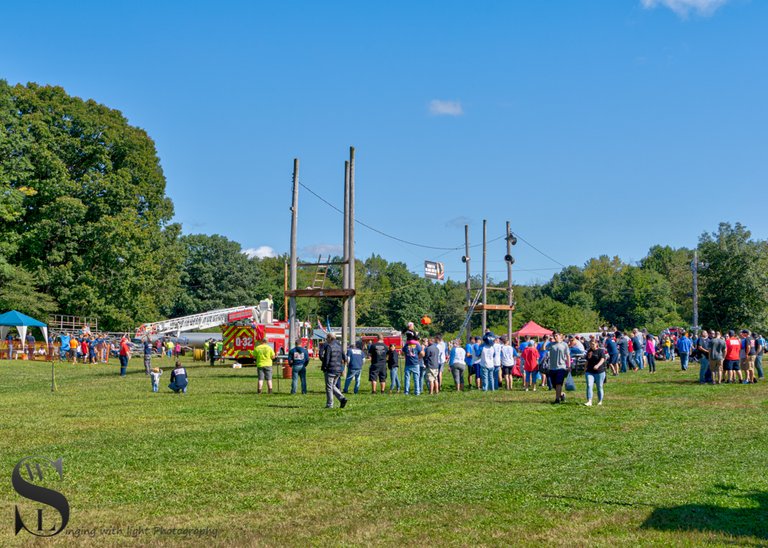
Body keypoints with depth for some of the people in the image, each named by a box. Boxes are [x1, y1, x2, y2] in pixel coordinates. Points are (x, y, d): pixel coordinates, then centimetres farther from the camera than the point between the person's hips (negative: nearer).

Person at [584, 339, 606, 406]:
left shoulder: (600, 351, -5)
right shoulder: (589, 351, 12)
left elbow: (602, 359, -19)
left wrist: (598, 365, -36)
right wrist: (585, 369, 23)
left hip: (599, 372, -4)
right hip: (589, 372, 4)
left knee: (599, 387, 5)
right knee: (589, 385, -11)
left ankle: (600, 401, 20)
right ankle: (589, 401, -16)